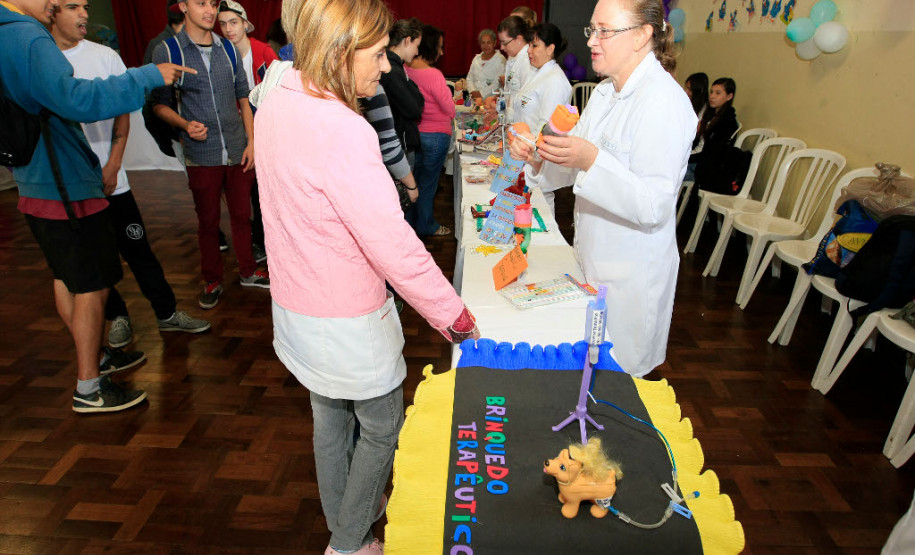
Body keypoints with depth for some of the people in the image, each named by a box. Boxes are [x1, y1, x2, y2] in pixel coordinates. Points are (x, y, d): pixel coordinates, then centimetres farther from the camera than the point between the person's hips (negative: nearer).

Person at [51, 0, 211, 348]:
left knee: (138, 250, 4)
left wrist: (112, 167, -3)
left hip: (109, 180, 0)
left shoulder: (105, 56, 3)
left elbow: (123, 113, 4)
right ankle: (117, 317, 26)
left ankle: (168, 314, 16)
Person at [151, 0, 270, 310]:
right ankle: (212, 281, 25)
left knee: (241, 215, 11)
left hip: (238, 151, 3)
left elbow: (243, 98, 11)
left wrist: (251, 141, 3)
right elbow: (160, 104, 1)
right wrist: (185, 124, -18)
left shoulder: (229, 50, 8)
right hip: (202, 156, -2)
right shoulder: (166, 52, -2)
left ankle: (247, 272, 28)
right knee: (208, 221, 8)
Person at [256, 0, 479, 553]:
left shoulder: (276, 104, 0)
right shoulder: (342, 132, -29)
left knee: (330, 418, 26)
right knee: (382, 426, 16)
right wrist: (456, 317, -17)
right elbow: (395, 247, -29)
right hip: (346, 321, -8)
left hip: (296, 307, 9)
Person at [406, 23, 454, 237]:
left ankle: (411, 220, 34)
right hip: (435, 135, -6)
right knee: (428, 183, 8)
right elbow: (451, 110, -16)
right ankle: (426, 226, 25)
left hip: (413, 133, 7)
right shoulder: (433, 75, -23)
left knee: (414, 179, 20)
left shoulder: (406, 70, -3)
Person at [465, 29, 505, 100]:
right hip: (474, 98, 5)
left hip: (490, 98, -4)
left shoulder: (500, 59, -1)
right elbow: (469, 78, 18)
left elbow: (498, 83, -11)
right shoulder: (476, 58, 18)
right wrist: (472, 92, -2)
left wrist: (481, 93, -15)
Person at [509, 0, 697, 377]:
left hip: (630, 272, -8)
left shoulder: (663, 101, -19)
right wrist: (537, 159, -8)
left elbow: (654, 205, -26)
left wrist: (591, 160, -36)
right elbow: (574, 169, 12)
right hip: (592, 259, 8)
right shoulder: (605, 91, 9)